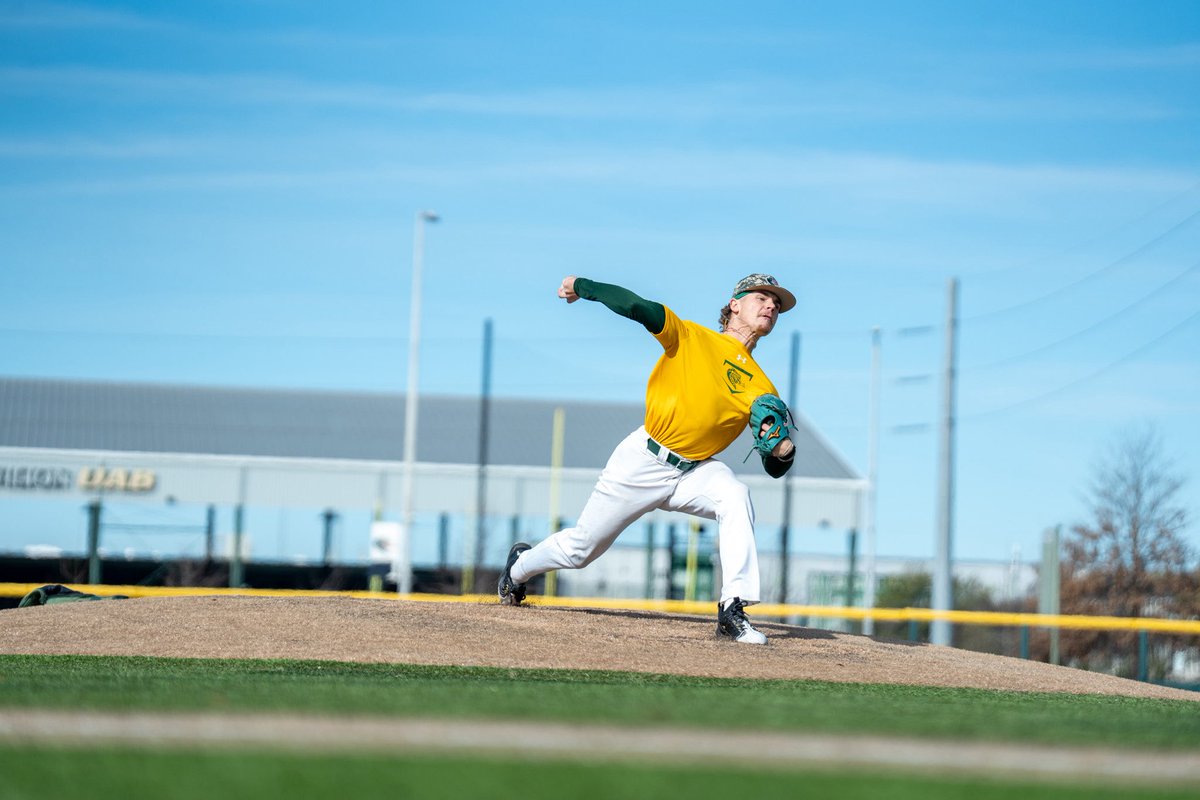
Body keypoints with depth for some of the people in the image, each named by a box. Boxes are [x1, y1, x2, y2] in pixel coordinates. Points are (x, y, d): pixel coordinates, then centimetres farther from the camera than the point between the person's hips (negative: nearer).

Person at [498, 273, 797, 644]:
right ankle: (521, 565, 42)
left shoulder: (760, 387, 4)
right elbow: (638, 308, -21)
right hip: (644, 461, -3)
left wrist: (783, 450, -19)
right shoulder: (692, 337, -7)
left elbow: (775, 468, 3)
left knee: (735, 496, -31)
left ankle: (733, 611, -31)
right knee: (580, 548, 8)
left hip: (696, 472, 3)